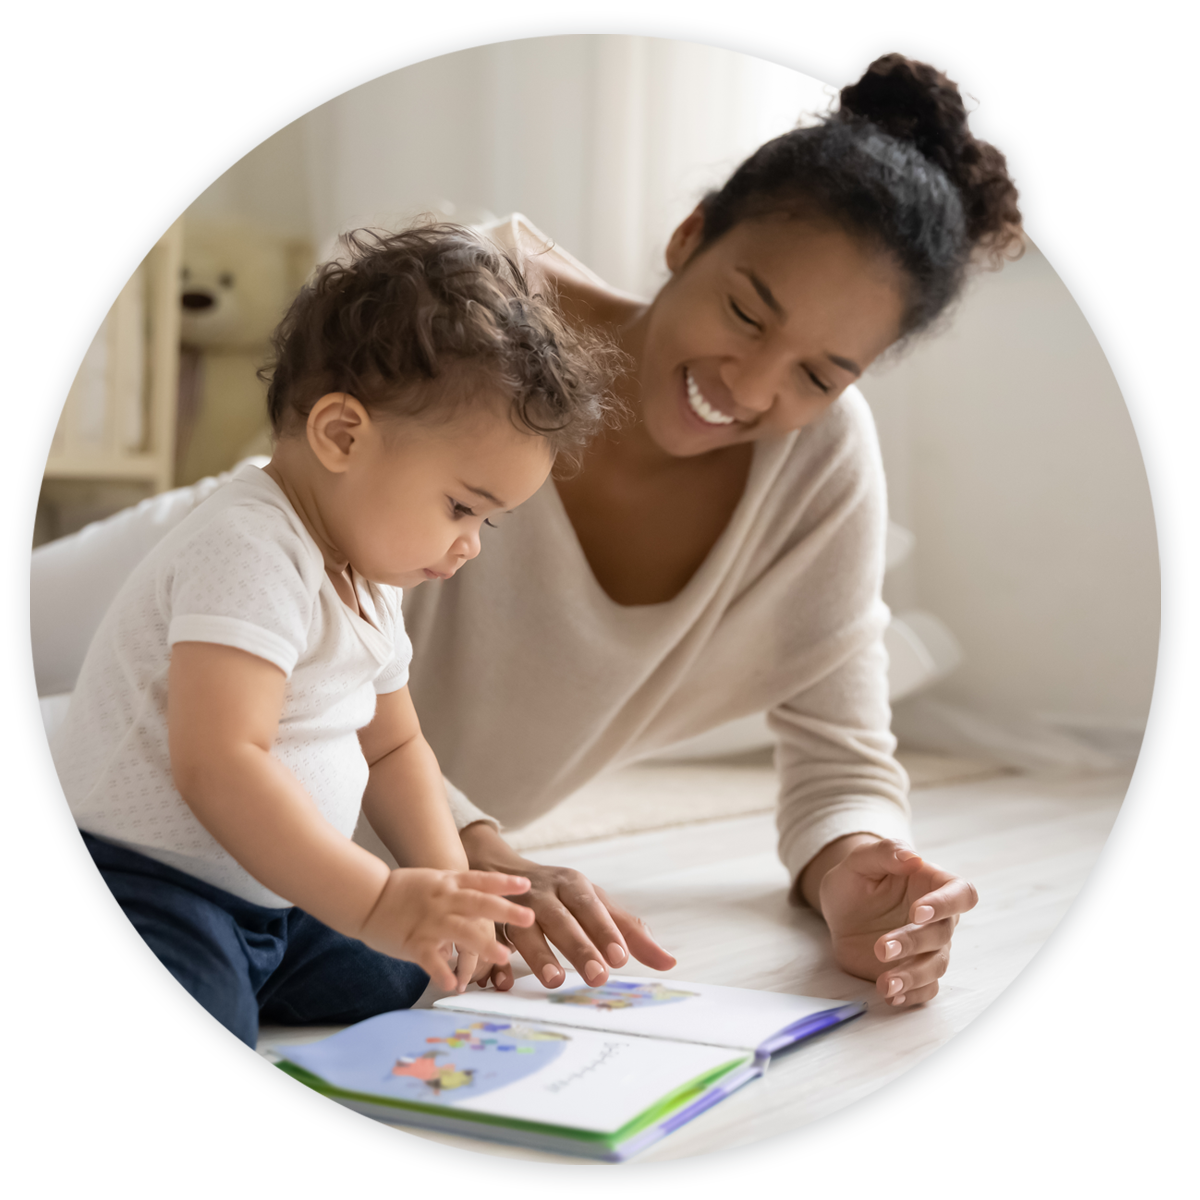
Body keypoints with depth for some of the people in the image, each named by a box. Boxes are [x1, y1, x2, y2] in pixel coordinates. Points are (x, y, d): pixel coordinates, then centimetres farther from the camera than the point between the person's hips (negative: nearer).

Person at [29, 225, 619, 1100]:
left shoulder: (368, 576, 11)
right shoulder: (249, 554, -22)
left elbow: (393, 745, 20)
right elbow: (215, 762, -32)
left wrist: (444, 890, 6)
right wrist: (376, 901, -33)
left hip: (265, 896, 10)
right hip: (122, 872, -10)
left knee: (402, 980, -2)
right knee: (181, 1041, -33)